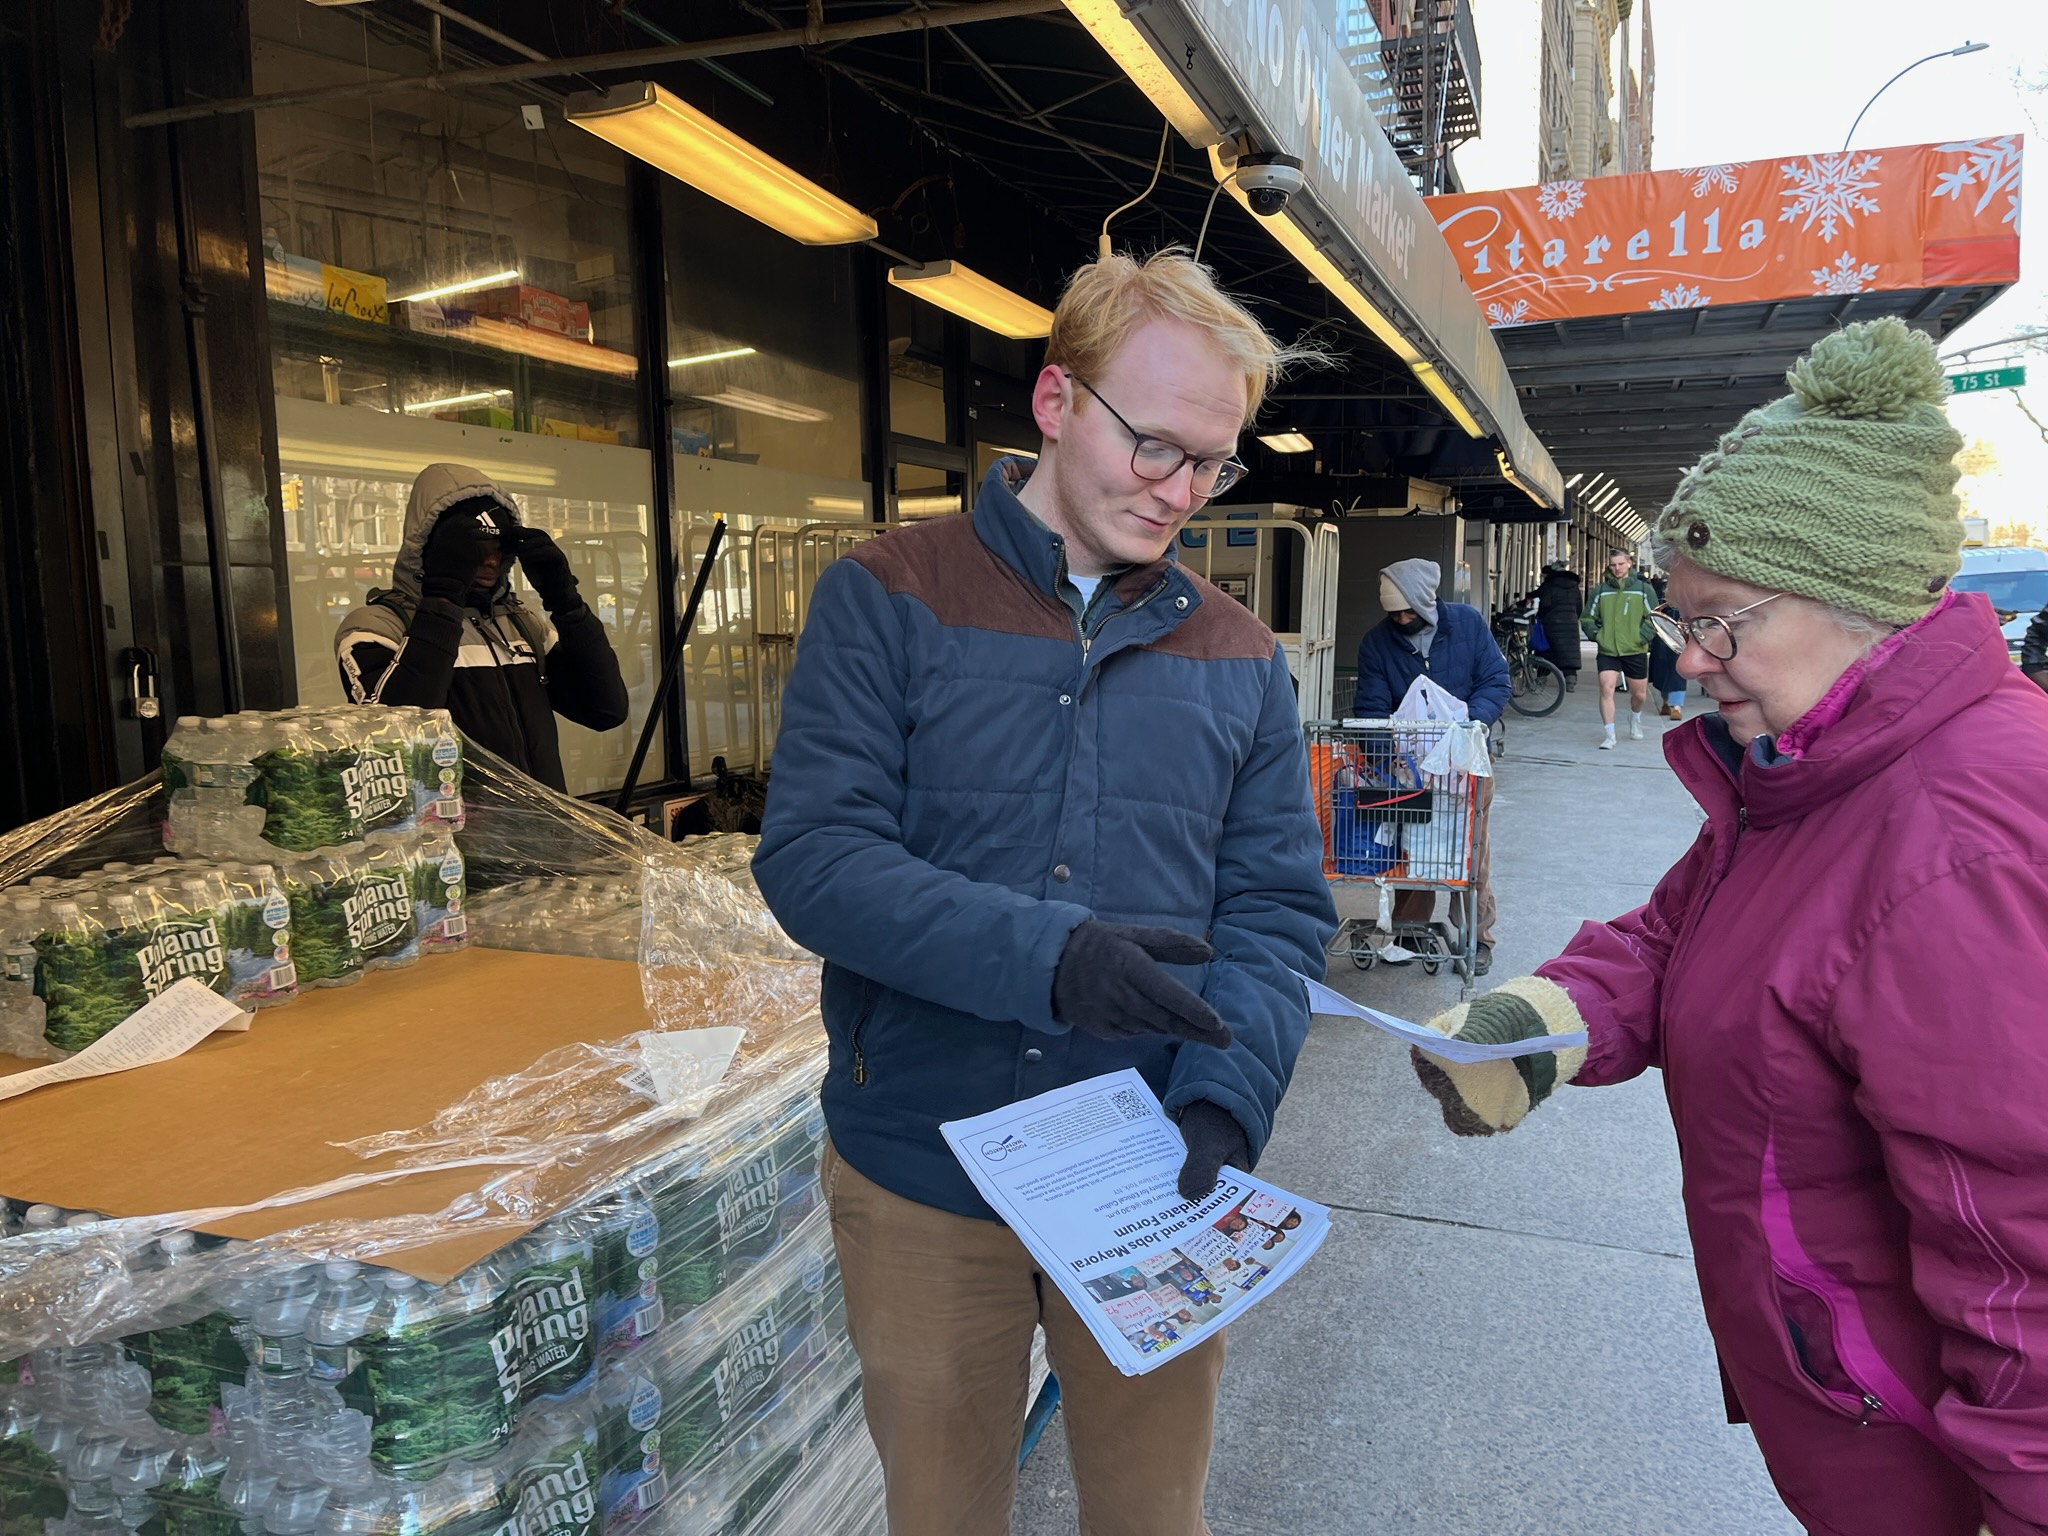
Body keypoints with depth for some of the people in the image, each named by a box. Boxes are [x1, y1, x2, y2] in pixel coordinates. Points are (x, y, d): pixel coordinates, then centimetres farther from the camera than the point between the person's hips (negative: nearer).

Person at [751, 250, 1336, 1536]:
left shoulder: (1240, 659, 3)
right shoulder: (891, 598, -7)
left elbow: (1278, 915, 0)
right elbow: (812, 855, -16)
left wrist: (1226, 1103, -17)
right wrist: (1044, 956, -28)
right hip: (920, 1186, -2)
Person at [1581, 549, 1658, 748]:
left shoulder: (1643, 590, -2)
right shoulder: (1600, 591, 1)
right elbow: (1587, 618, 10)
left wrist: (1642, 637, -11)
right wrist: (1596, 635, -3)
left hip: (1635, 651, 0)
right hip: (1607, 651, 0)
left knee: (1639, 693, 13)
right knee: (1606, 688, -16)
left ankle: (1635, 719, 46)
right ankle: (1609, 735, -9)